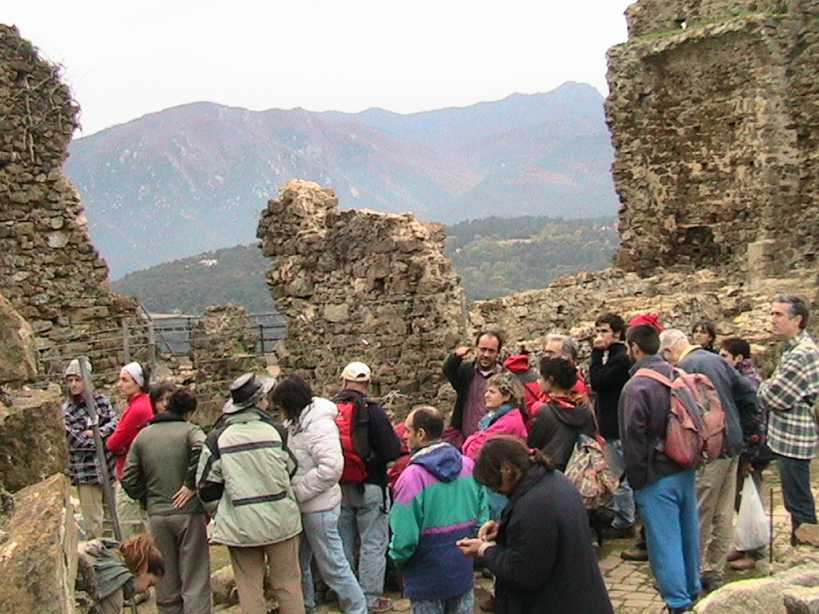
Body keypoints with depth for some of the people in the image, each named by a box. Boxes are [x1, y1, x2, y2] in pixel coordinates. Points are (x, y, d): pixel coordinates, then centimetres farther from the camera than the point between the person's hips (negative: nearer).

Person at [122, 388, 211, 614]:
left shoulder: (142, 436, 8)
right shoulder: (190, 430, -4)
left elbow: (129, 479, 6)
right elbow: (202, 450, -27)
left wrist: (148, 501, 15)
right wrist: (191, 485, -16)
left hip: (157, 517, 3)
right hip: (189, 513, -3)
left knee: (166, 583, 13)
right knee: (195, 581, 2)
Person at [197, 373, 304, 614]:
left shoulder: (217, 438, -5)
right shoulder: (276, 431, -5)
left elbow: (206, 489, -1)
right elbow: (291, 470, 9)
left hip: (240, 524, 0)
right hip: (280, 520, 0)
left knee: (249, 589, 8)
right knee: (288, 585, 11)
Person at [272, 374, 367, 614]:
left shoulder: (319, 425, -20)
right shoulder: (297, 422, 9)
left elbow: (331, 468, -30)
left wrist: (295, 492, -23)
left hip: (319, 508, -9)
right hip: (301, 507, 9)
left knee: (332, 566, 0)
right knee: (298, 564, 20)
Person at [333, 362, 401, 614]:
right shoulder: (372, 410, -15)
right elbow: (392, 451, -17)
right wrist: (397, 440, 3)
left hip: (339, 487, 5)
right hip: (369, 486, -5)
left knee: (344, 543, 17)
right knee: (373, 544, 5)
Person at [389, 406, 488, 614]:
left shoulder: (412, 476, -23)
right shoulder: (469, 466, -5)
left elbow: (404, 537, -22)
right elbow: (483, 516, 1)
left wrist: (397, 558, -2)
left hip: (427, 581, -5)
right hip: (464, 573, 5)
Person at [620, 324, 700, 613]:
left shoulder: (635, 387, -18)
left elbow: (632, 440, -16)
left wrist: (636, 479, -6)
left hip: (657, 476, -7)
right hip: (686, 469, 7)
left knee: (664, 541, 2)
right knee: (688, 532, 19)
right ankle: (693, 591, 34)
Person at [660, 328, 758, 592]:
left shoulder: (685, 367, -15)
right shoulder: (717, 360, 10)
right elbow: (749, 394, 12)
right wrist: (742, 431, 16)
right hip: (732, 445, 8)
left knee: (699, 517, 1)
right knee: (723, 515, 14)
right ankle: (715, 572, 23)